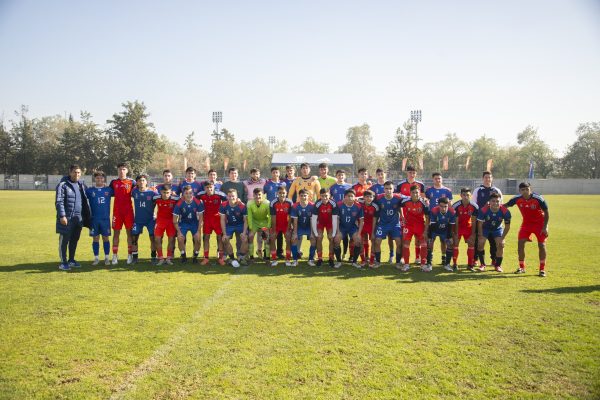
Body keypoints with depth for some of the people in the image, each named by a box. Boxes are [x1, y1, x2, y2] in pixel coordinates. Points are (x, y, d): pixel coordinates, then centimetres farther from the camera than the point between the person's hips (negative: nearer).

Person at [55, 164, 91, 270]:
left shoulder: (81, 185, 14)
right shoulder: (63, 185, -5)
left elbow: (85, 201, 18)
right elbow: (59, 202, -11)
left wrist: (87, 216, 13)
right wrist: (62, 216, -18)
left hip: (78, 218, 6)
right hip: (67, 218, -6)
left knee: (75, 240, 13)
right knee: (64, 240, 1)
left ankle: (71, 260, 25)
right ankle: (63, 262, 8)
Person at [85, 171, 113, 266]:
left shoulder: (108, 190, 4)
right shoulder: (89, 190, 2)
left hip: (106, 218, 0)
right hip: (94, 219, 0)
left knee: (106, 238, 5)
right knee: (95, 238, 6)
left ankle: (107, 258, 14)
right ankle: (96, 258, 15)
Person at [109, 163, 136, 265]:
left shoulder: (131, 182, 3)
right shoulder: (113, 182, 8)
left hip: (128, 210, -1)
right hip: (117, 210, 1)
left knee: (129, 232, 3)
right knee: (116, 232, 3)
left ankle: (130, 255, 10)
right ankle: (114, 255, 7)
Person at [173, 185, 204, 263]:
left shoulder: (198, 203, -20)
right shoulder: (179, 204, -22)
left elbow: (200, 218, -11)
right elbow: (175, 220, -13)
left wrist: (198, 231, -15)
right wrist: (179, 232, -18)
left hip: (194, 223, 0)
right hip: (183, 223, 0)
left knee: (198, 239, -16)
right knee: (180, 239, -19)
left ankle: (195, 256, 9)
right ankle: (183, 256, 5)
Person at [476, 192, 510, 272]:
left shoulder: (505, 211, -28)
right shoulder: (484, 210, -31)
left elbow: (507, 226, -13)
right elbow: (479, 224, -17)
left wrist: (502, 238, -14)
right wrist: (481, 236, -16)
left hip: (497, 229, 1)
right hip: (485, 228, -1)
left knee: (501, 245, -12)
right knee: (480, 243, -15)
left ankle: (498, 265, 8)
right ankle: (482, 264, 3)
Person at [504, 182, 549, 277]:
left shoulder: (538, 199, -22)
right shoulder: (517, 199, -14)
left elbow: (546, 213, -13)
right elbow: (506, 205, -1)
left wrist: (545, 227, -16)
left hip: (539, 223, -3)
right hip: (526, 223, 3)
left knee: (541, 245, -7)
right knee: (521, 243, -6)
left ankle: (542, 269, 6)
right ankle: (521, 267, 9)